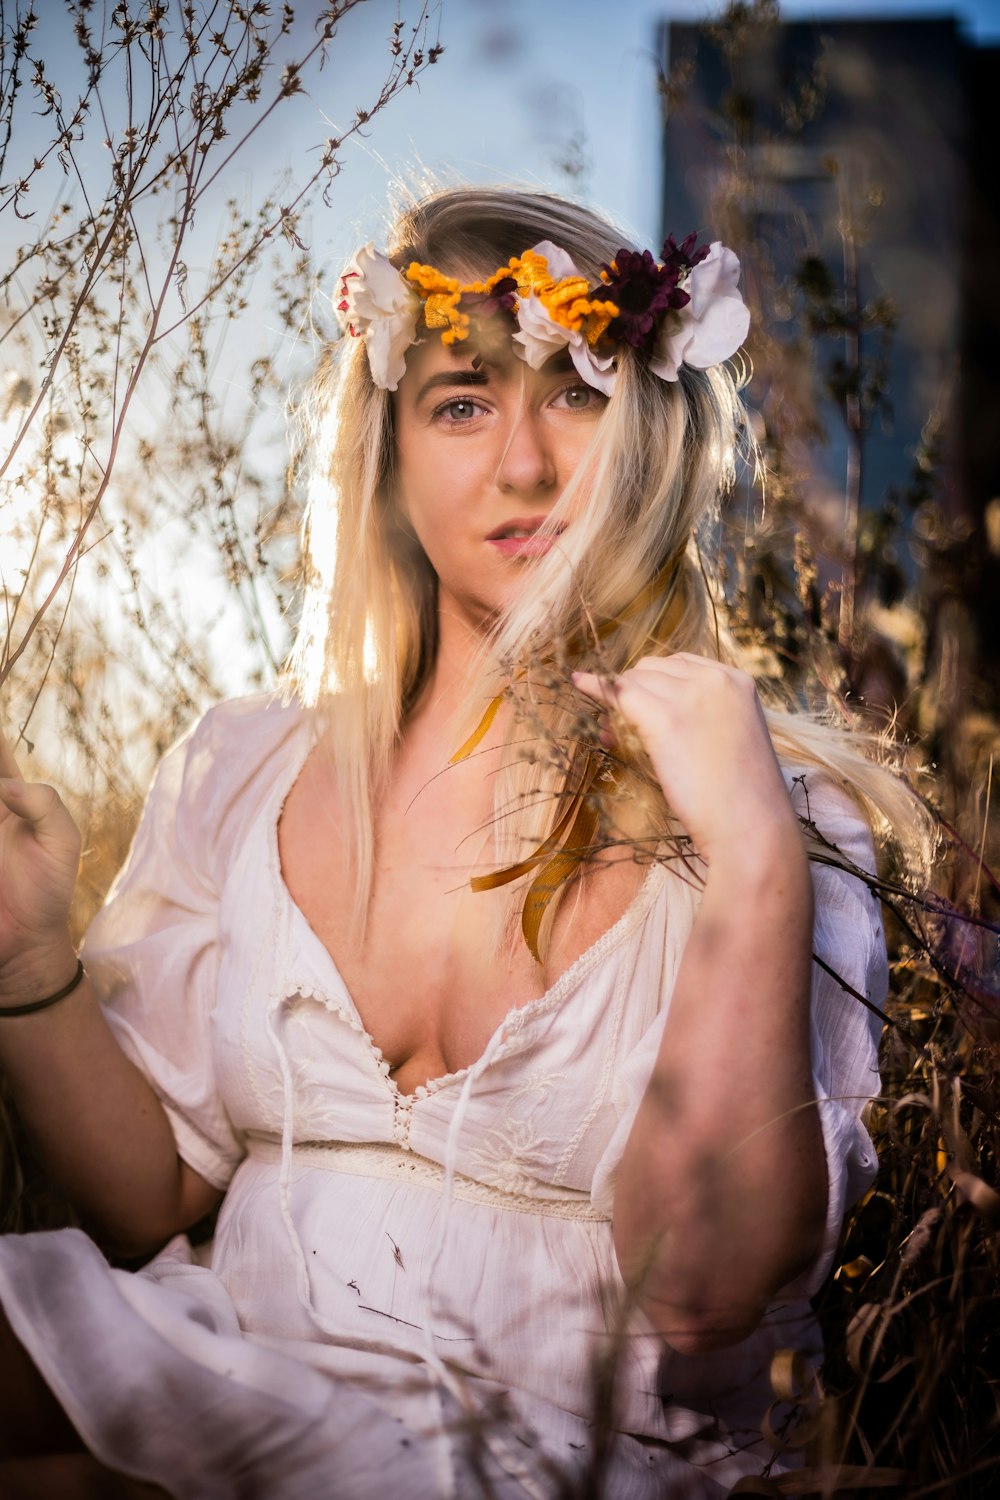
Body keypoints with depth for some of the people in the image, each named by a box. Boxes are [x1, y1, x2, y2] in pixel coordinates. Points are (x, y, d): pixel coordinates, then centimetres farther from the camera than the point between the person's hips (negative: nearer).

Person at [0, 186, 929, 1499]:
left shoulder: (787, 820, -3)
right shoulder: (240, 777, 6)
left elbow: (703, 1286, -14)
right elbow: (148, 1202, 6)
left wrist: (756, 866, -20)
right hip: (219, 1388, 3)